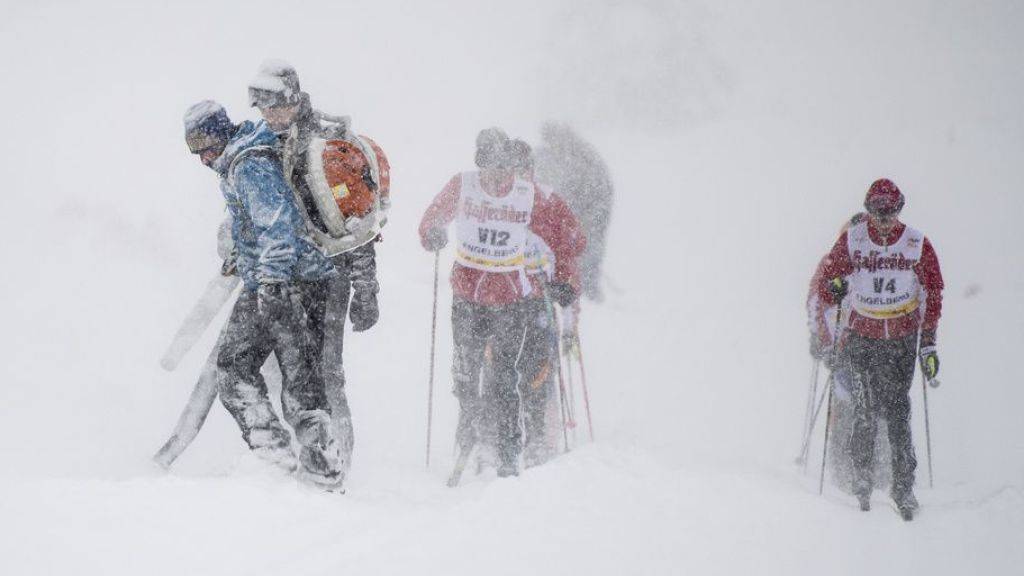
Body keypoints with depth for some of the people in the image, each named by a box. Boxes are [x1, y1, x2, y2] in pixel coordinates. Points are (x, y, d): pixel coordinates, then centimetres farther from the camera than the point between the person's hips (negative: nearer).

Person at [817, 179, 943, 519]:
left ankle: (903, 485, -6)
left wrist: (928, 343, -1)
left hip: (903, 338, 0)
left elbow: (933, 295, 5)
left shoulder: (918, 245, -1)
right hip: (863, 336, 0)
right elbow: (824, 290, 2)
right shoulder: (851, 242, -1)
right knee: (865, 409, -6)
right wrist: (834, 288, -23)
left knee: (898, 411, -9)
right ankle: (861, 477, 9)